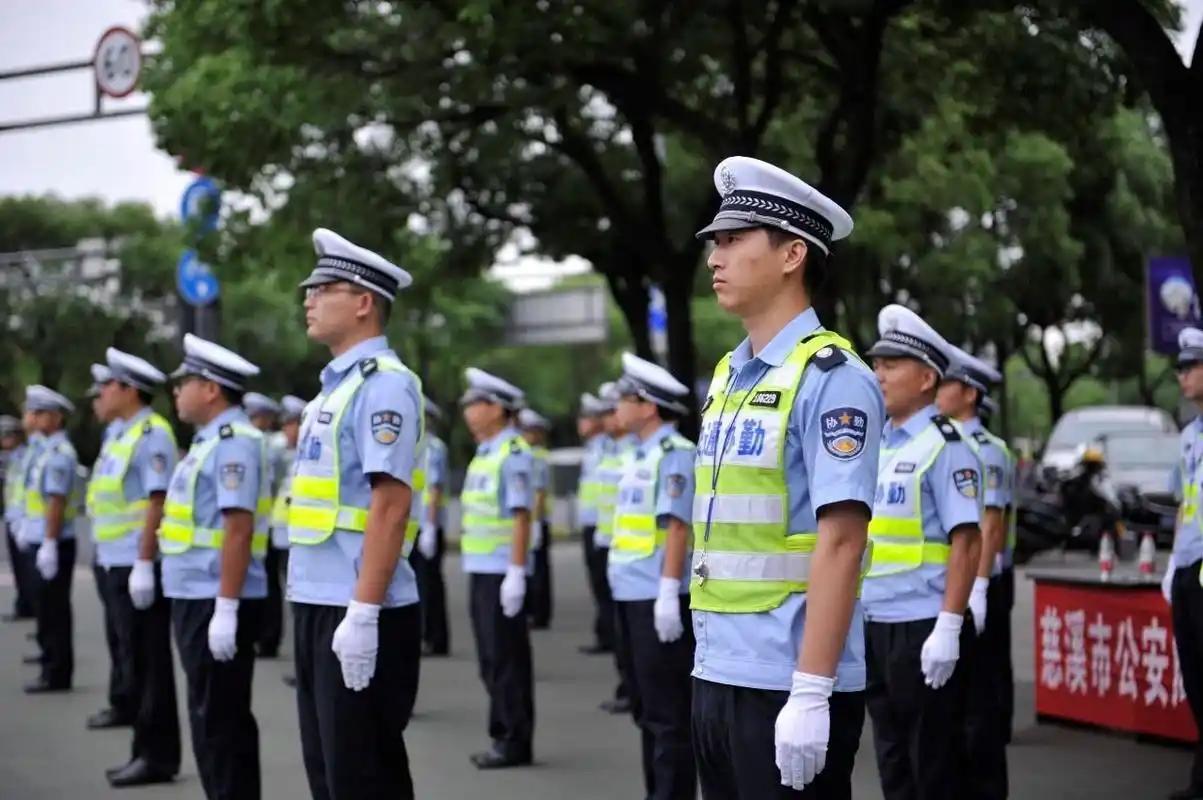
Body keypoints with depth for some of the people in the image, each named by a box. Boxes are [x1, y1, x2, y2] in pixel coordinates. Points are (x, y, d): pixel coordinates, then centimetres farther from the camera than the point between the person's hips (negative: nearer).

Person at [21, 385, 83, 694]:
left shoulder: (59, 453, -16)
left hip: (53, 544, -9)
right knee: (49, 609, 13)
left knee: (53, 610, -4)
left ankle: (56, 674, 1)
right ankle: (53, 667, 20)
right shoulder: (47, 450, 13)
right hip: (42, 541, 9)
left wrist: (49, 544, -22)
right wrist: (28, 531, 20)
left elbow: (56, 500, -20)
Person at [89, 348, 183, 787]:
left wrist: (143, 565, -23)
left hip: (138, 565, -10)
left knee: (148, 662, -4)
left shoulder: (151, 434, -13)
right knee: (134, 659, 13)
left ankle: (158, 755, 2)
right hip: (116, 564, 10)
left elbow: (157, 503, -20)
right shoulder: (119, 433, 16)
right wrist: (113, 563, 18)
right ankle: (146, 749, 19)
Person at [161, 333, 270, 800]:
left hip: (216, 603, -10)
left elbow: (238, 528, -22)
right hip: (197, 598, 10)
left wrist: (226, 608, -25)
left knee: (219, 720, -5)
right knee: (217, 718, 14)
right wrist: (211, 605, 19)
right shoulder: (212, 439, 16)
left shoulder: (234, 440, -15)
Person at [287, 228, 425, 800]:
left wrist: (363, 614, -24)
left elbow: (390, 505, -20)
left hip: (358, 614, -10)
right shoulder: (336, 384, 16)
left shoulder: (383, 384, -13)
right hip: (317, 606, 10)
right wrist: (312, 605, 18)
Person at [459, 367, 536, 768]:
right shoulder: (484, 453, 15)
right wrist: (475, 570, 19)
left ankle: (515, 742, 2)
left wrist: (516, 573, -21)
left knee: (506, 659, -4)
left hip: (501, 573, -9)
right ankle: (503, 736, 18)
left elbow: (521, 516, -17)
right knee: (492, 660, 12)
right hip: (481, 570, 9)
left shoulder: (513, 453, -12)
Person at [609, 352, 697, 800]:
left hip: (658, 598, -10)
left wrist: (668, 593, -23)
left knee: (668, 710, -4)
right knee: (646, 706, 15)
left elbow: (676, 525, -18)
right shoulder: (638, 455, 16)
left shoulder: (674, 453, -12)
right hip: (631, 594, 10)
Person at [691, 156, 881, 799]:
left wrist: (811, 694, -22)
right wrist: (707, 659, 16)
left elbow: (840, 544, -18)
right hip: (717, 678, 8)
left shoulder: (830, 378, -11)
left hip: (787, 688, -8)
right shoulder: (727, 377, 13)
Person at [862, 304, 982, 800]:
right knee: (891, 757, 14)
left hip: (923, 627, -7)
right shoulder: (875, 443, 13)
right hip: (874, 626, 8)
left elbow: (966, 541, -15)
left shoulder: (944, 444, -9)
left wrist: (948, 628, -20)